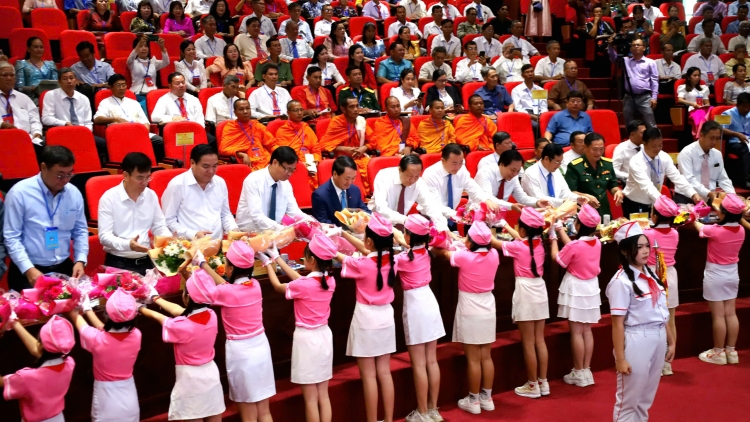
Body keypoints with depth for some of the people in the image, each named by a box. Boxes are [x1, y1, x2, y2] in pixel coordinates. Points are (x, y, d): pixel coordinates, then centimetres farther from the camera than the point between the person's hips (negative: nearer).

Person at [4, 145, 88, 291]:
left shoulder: (74, 193, 3)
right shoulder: (19, 193, -9)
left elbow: (80, 231, 12)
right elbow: (11, 237, -9)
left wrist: (80, 260, -3)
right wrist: (28, 269, -18)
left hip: (64, 268, 4)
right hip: (27, 271, -4)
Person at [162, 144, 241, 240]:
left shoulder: (220, 183, 13)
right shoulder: (177, 185, -3)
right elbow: (168, 220, -4)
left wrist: (233, 229, 3)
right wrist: (193, 234, -14)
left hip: (217, 243, 4)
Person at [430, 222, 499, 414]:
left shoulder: (464, 256, -17)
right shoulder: (493, 255, -5)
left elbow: (443, 252, 2)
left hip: (469, 312, -5)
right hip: (488, 310, 5)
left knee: (473, 359, 2)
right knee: (486, 357, 13)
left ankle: (473, 400, 12)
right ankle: (487, 398, 22)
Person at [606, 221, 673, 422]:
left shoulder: (650, 274, 7)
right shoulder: (621, 281, -16)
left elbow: (661, 312, 14)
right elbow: (617, 323, -16)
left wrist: (670, 341, 14)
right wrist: (620, 358, -16)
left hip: (658, 338, 7)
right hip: (636, 341, -7)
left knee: (646, 398, 20)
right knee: (629, 399, 7)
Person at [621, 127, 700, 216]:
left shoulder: (664, 157, -7)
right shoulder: (636, 162, -25)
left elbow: (677, 177, -13)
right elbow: (647, 186, -36)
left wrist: (693, 194, -27)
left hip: (654, 204, 5)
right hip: (634, 205, -5)